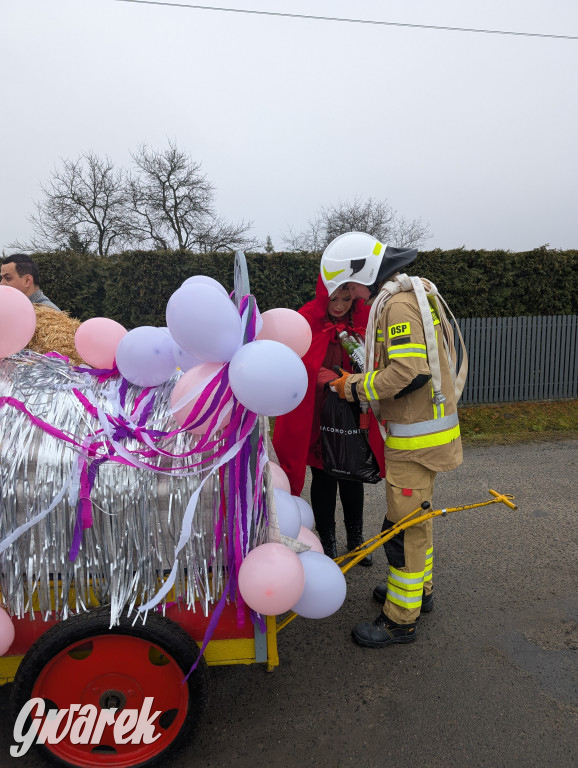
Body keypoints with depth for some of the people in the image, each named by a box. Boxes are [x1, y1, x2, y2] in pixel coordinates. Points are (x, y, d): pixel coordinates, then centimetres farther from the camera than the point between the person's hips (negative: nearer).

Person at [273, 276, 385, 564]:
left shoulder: (366, 319, -5)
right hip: (316, 416, -2)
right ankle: (327, 542, 28)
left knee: (352, 476, 15)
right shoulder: (307, 320, -12)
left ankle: (355, 537, 35)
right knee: (323, 478, 10)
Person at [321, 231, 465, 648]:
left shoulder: (398, 304, -19)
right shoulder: (413, 294, 14)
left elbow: (408, 371, -28)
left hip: (416, 437, -10)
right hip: (423, 427, 11)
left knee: (405, 527, 1)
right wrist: (361, 378, 6)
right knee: (416, 516, 23)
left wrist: (356, 387, -16)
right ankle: (420, 589, 40)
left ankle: (400, 620, 15)